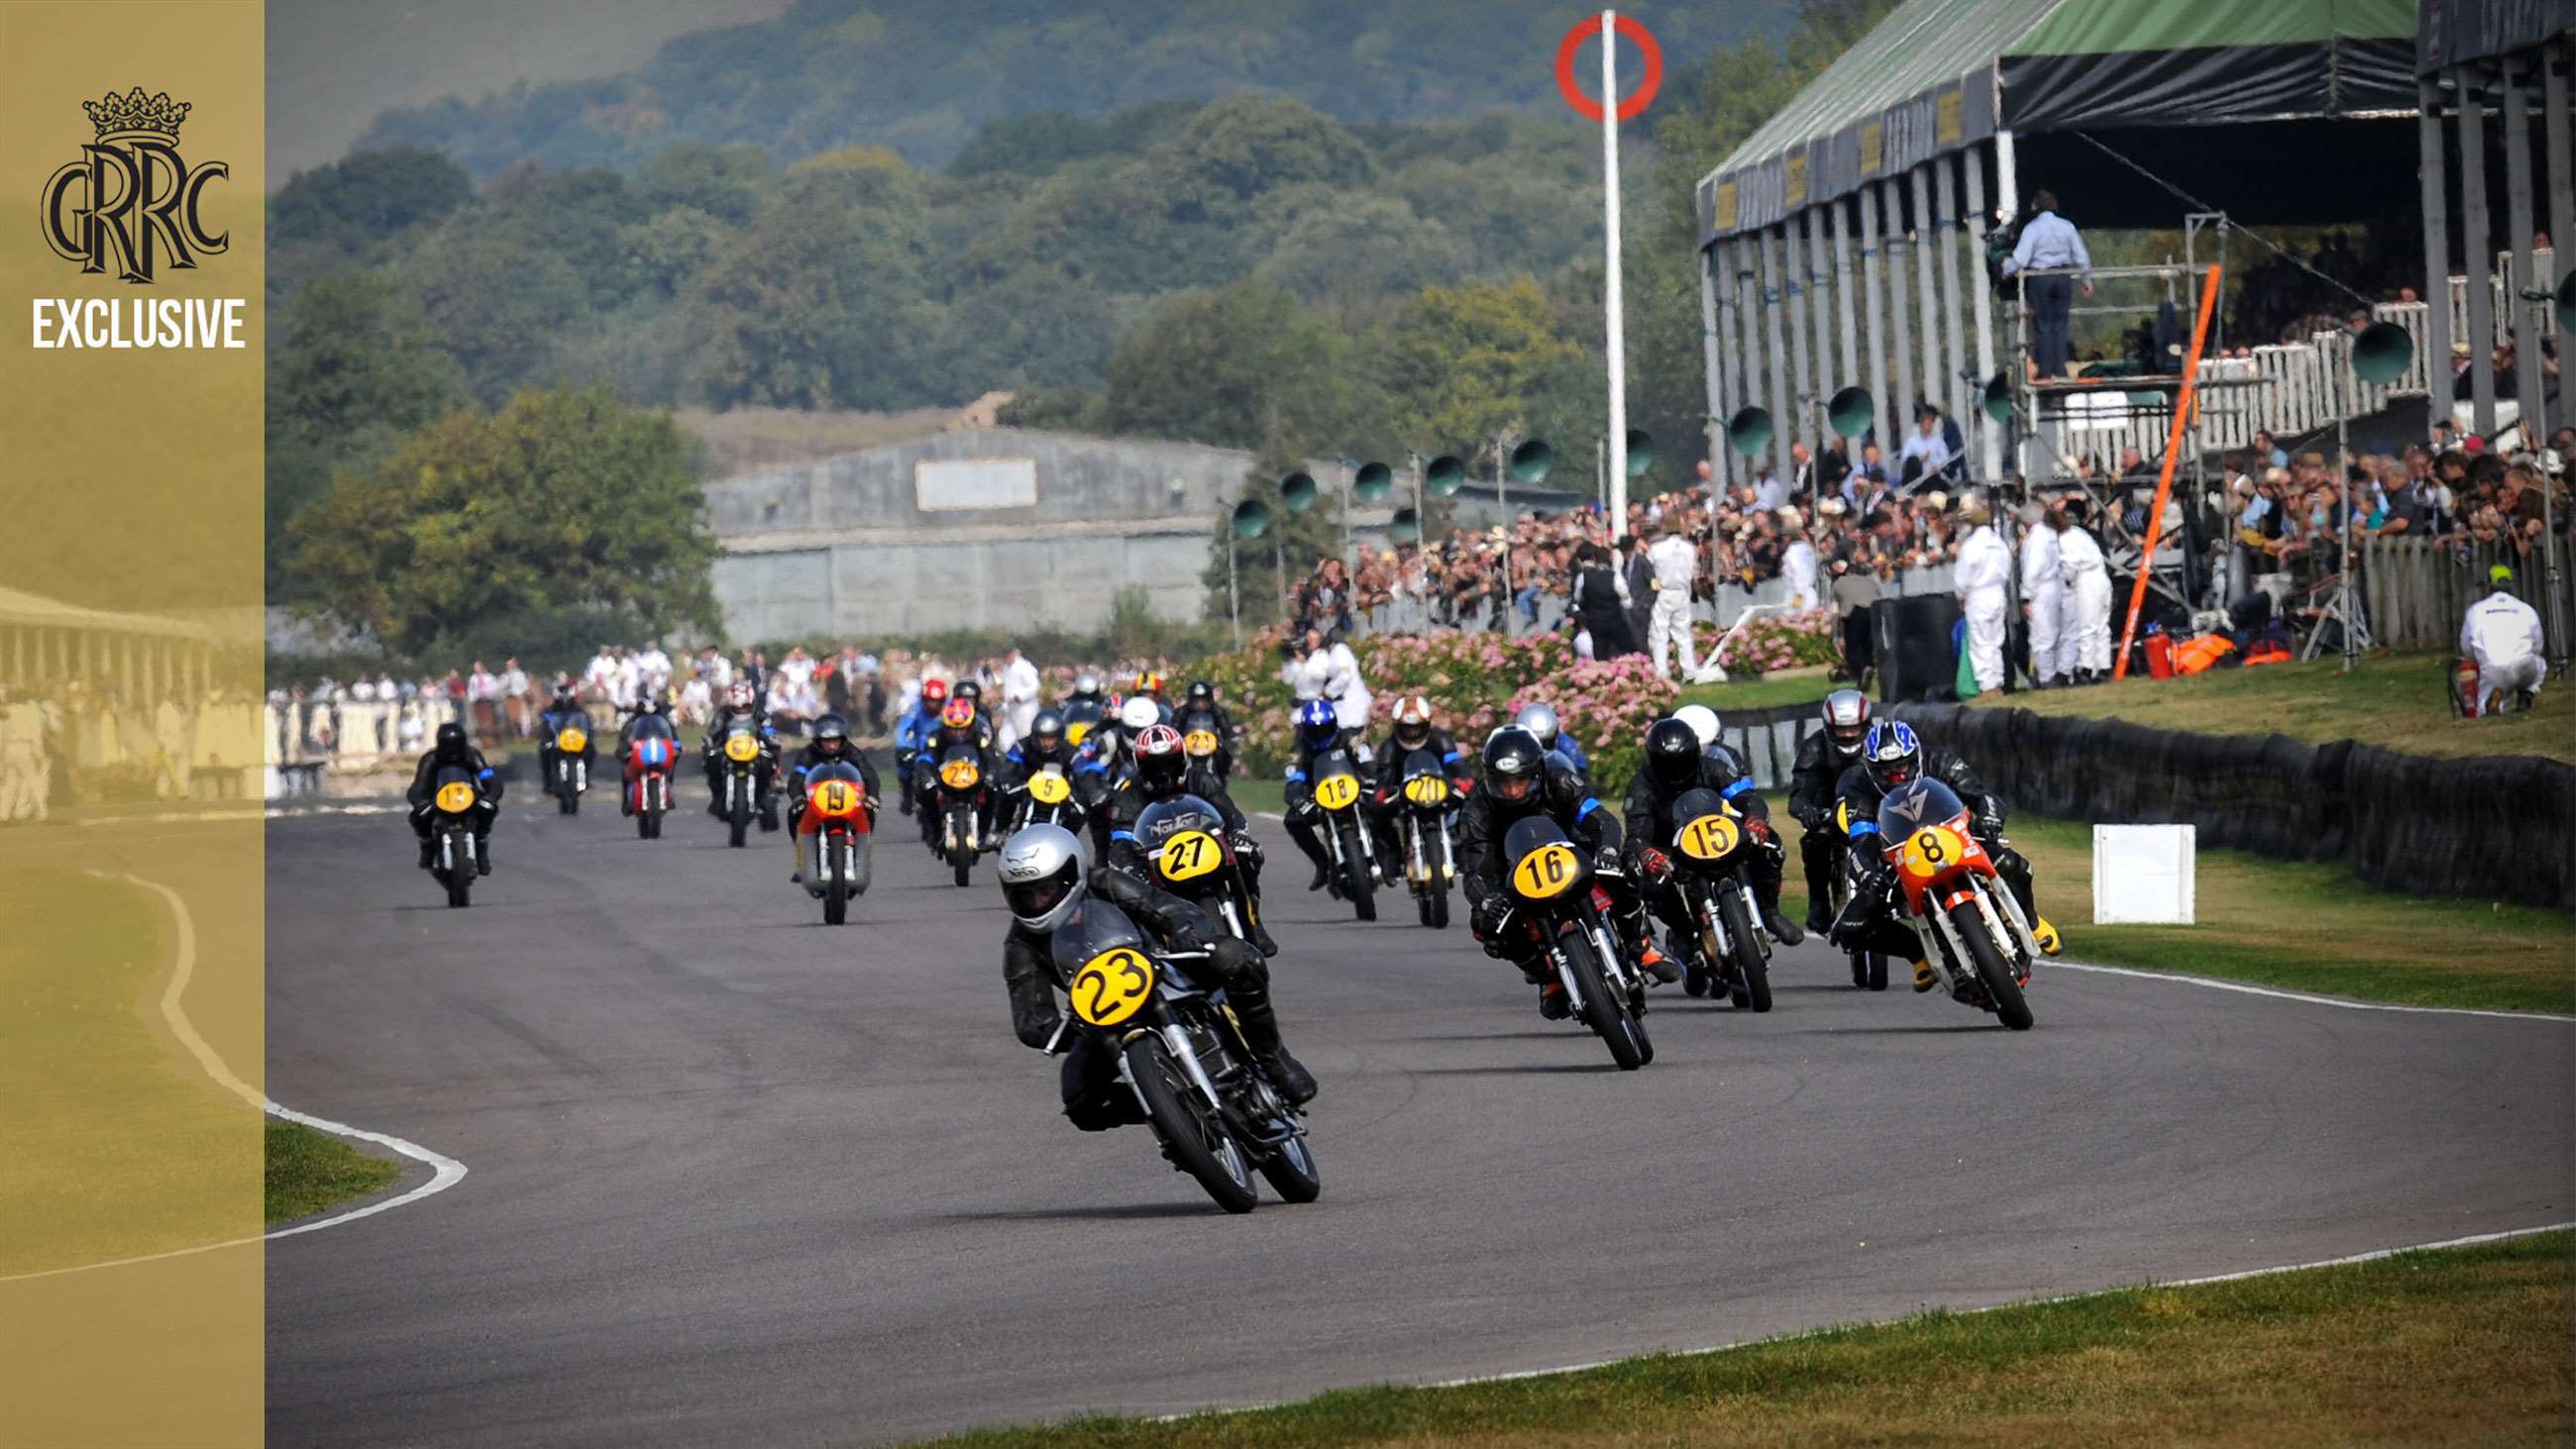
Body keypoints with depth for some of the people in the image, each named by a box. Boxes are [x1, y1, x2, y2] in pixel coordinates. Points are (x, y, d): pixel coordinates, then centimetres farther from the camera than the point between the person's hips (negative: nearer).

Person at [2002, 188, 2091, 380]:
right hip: (2063, 277, 3)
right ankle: (2060, 370, 6)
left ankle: (2046, 372, 0)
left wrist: (2006, 270, 3)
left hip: (2039, 279, -3)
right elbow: (2081, 255, 6)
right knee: (2059, 325, 9)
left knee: (2043, 325, 2)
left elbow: (2021, 258, -14)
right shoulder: (2067, 226, 3)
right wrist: (2087, 279, 16)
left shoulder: (2032, 228, -9)